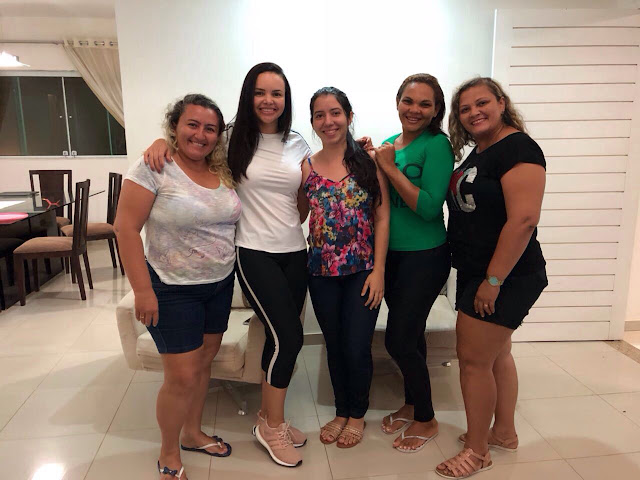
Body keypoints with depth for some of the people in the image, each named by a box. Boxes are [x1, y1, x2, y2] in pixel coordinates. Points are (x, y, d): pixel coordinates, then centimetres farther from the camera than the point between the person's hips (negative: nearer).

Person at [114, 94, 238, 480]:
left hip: (220, 284, 6)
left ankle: (192, 433, 40)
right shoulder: (155, 167, -13)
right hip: (173, 289, -5)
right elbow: (126, 227, -15)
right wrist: (142, 290, -18)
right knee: (182, 376, 1)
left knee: (204, 362, 17)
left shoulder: (223, 171, 3)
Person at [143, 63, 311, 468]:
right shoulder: (235, 139, -2)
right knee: (289, 336, -10)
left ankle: (269, 418, 33)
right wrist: (163, 141, -12)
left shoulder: (298, 144, 8)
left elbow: (306, 201, 10)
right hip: (255, 252, -5)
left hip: (295, 251, 5)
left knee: (283, 337, 11)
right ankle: (274, 424, 15)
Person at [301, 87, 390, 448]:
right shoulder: (306, 167, 2)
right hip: (322, 272, 3)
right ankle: (341, 411, 36)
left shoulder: (369, 160, -4)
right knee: (334, 346, 15)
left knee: (357, 347, 3)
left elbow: (382, 218, -6)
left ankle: (357, 415, 29)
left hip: (363, 270, -2)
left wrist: (378, 270, -10)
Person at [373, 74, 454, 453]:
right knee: (410, 335, 19)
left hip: (425, 256, -7)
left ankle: (426, 420, 22)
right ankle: (412, 404, 39)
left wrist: (390, 168, -19)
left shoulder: (437, 145, -13)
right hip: (391, 253, 7)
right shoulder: (389, 144, 8)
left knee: (400, 340, -1)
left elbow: (429, 207, -22)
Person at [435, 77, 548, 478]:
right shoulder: (476, 154, 13)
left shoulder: (518, 148, -16)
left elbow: (524, 219, -25)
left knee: (474, 359, -2)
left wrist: (493, 280, -23)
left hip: (505, 276, -9)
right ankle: (504, 433, 36)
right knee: (497, 354, 19)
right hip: (478, 273, 9)